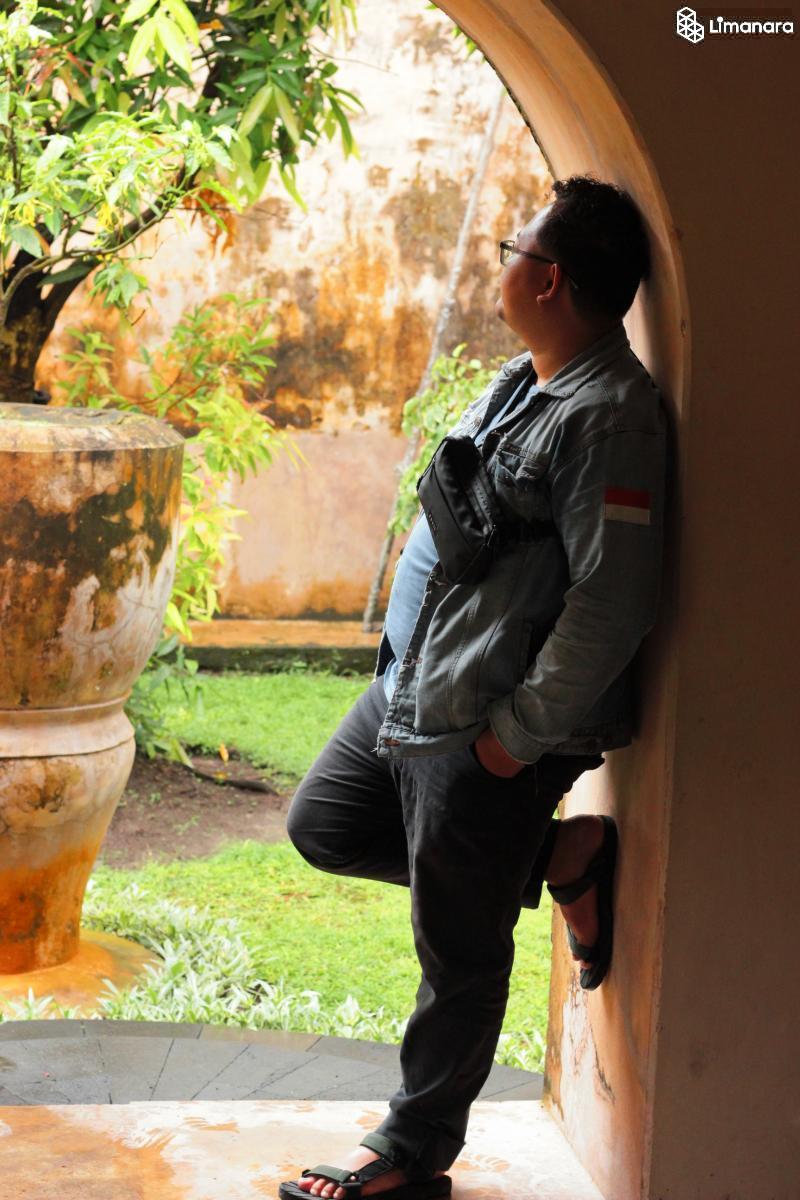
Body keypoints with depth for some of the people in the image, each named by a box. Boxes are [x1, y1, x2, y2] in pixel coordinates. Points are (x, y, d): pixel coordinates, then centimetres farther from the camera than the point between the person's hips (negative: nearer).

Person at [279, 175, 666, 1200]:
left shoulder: (611, 417, -22)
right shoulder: (519, 382, 10)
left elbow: (611, 604, -25)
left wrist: (519, 733, -21)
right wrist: (409, 670, 19)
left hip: (487, 733, -10)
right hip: (408, 691, 10)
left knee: (459, 955, 5)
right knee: (322, 826, 23)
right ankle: (562, 857, 19)